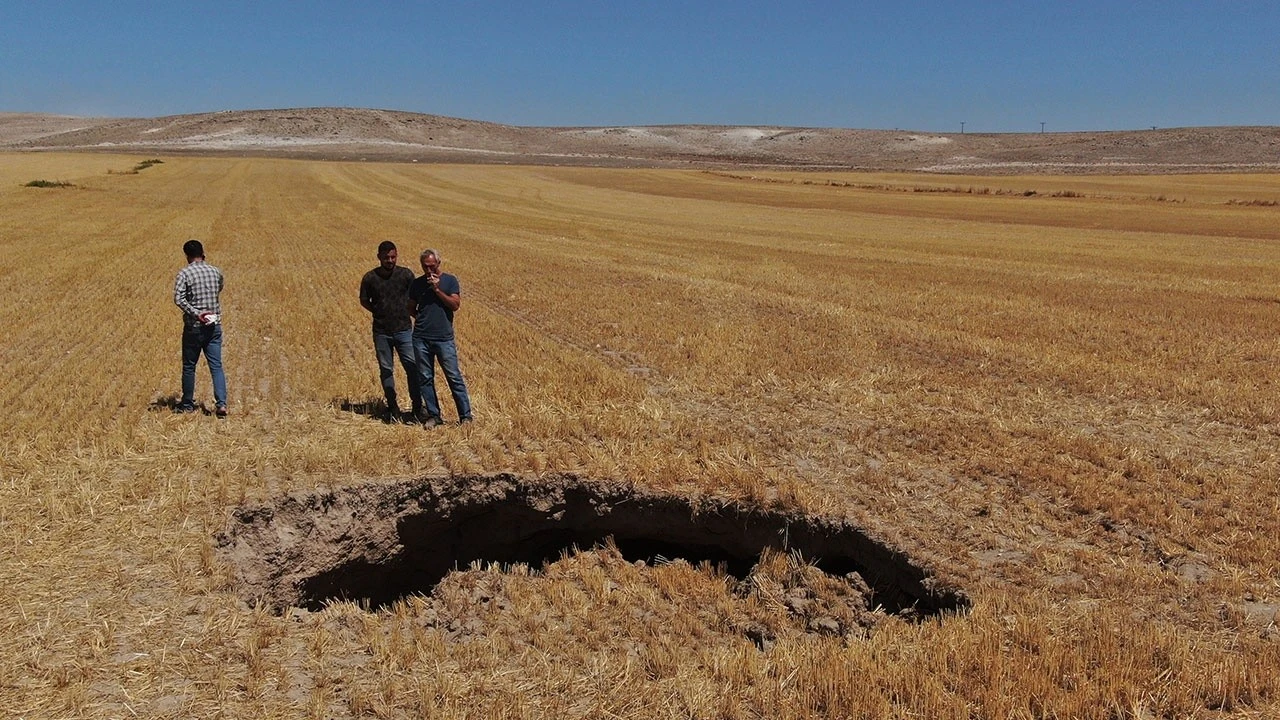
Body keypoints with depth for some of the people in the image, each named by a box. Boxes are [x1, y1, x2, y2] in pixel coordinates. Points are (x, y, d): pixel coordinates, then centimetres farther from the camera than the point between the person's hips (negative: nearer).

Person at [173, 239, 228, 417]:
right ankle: (221, 403, -11)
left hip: (194, 327, -3)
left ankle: (188, 404, 22)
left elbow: (178, 299, -19)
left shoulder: (184, 273, -8)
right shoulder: (216, 272, 4)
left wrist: (196, 313, -20)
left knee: (189, 366, 11)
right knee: (216, 365, 1)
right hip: (214, 325, 3)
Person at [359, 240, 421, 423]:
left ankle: (417, 407, 9)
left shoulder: (406, 274, -3)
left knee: (413, 367, -4)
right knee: (386, 370, 8)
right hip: (381, 332, 1)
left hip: (404, 329, -1)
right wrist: (380, 312, 1)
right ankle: (393, 409, 19)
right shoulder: (370, 278, -1)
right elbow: (364, 301, 11)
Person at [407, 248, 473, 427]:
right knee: (425, 378, 7)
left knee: (454, 377, -3)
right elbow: (411, 308, 19)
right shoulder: (417, 284, 10)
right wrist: (421, 317, 3)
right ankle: (433, 415, 17)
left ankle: (466, 416, 3)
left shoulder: (450, 281, 3)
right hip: (421, 338, 3)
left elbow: (456, 305, -7)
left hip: (444, 338, -3)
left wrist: (437, 289, -12)